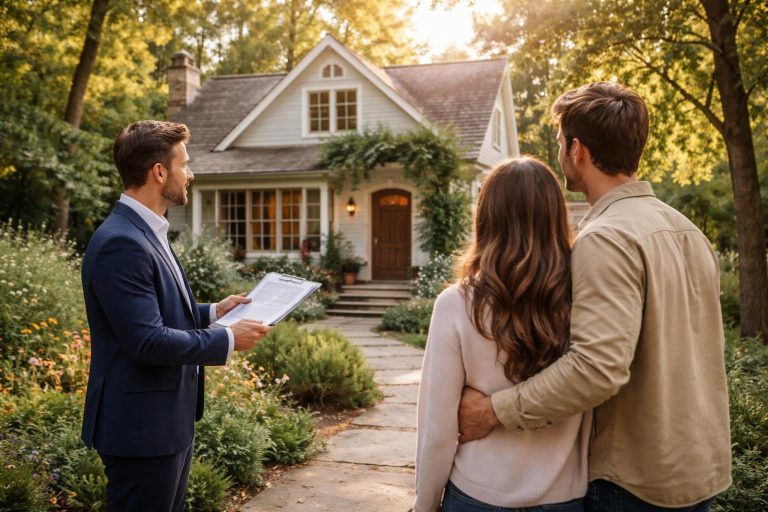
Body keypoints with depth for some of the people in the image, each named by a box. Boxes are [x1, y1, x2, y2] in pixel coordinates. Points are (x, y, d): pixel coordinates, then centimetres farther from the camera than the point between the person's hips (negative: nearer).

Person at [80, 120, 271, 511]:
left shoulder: (146, 233, 11)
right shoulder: (120, 243, -22)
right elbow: (147, 341, -26)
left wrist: (212, 312, 9)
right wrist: (228, 340, -18)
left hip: (170, 421, 10)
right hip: (141, 427, -10)